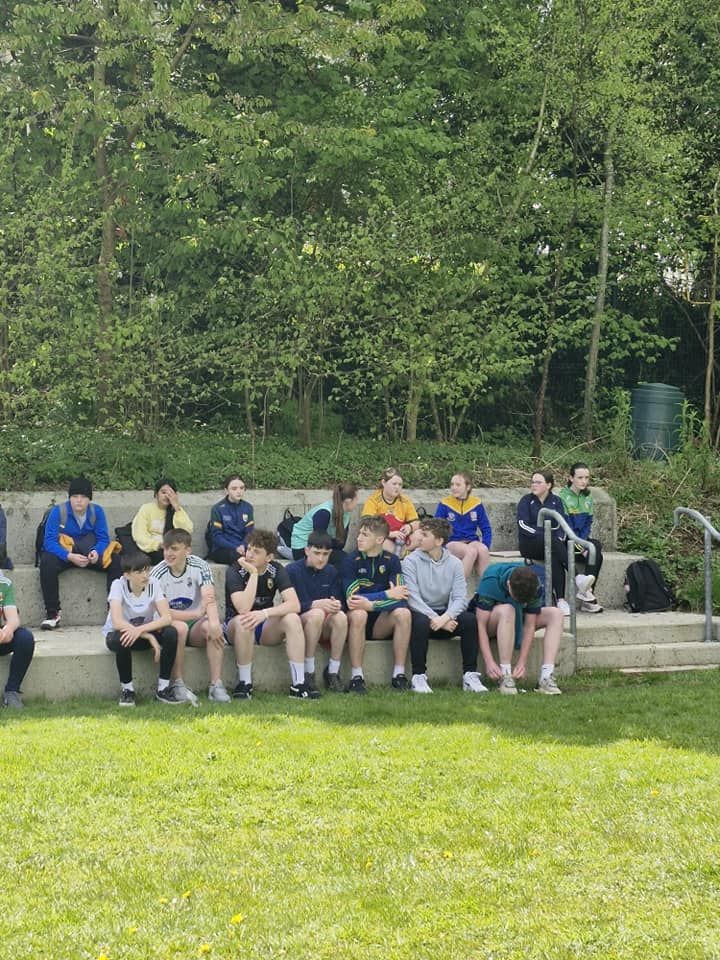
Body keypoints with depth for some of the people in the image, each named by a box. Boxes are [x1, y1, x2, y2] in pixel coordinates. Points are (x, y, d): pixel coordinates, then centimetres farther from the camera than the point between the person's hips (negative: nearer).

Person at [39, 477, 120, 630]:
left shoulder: (97, 511, -5)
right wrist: (70, 557, -35)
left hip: (89, 554, 2)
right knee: (47, 562, -35)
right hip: (63, 554, -2)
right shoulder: (58, 511, -13)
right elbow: (50, 541, -19)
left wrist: (96, 552, -30)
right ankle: (52, 614, -27)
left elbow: (103, 538, -5)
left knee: (116, 562, -22)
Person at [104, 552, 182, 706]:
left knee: (171, 633, -27)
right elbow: (117, 622, -33)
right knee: (120, 639, -38)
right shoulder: (119, 586, -21)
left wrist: (140, 630, -38)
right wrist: (149, 637, -38)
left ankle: (163, 688, -13)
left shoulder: (153, 585, -13)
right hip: (118, 633, -3)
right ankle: (127, 689, -16)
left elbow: (167, 618, -23)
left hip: (146, 630, 3)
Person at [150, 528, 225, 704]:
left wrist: (214, 621, -44)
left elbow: (209, 596, -24)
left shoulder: (199, 567, -7)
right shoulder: (157, 574, -11)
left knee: (211, 627, -30)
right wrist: (197, 613, -26)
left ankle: (216, 685, -29)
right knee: (180, 627, -35)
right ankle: (178, 685, -25)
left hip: (195, 626, 2)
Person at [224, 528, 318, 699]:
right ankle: (244, 683, -23)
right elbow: (243, 609, -31)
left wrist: (265, 613, -34)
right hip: (234, 628, -3)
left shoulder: (276, 570, -7)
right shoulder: (235, 571, -16)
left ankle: (298, 684, -25)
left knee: (292, 618, -24)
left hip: (265, 629, 3)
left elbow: (294, 605, -19)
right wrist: (254, 574, -30)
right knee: (243, 622, -37)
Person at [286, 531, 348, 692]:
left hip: (324, 627, 4)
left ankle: (333, 672, -18)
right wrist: (316, 604, -27)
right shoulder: (292, 570, -7)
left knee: (341, 617, -30)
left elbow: (339, 602, 2)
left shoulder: (331, 572, 7)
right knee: (317, 614, -36)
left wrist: (336, 606, -23)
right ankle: (308, 672, -26)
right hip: (299, 622, -4)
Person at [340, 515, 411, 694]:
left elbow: (400, 597, -11)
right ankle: (356, 677, -31)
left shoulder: (391, 561, 2)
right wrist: (387, 595, -15)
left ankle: (399, 674, -23)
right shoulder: (351, 562, -3)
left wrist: (370, 604, -25)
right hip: (358, 621, -2)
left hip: (381, 624, 2)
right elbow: (352, 597, -16)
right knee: (358, 614, -35)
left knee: (403, 612, -26)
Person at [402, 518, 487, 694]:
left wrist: (446, 617, -28)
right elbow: (413, 598, -15)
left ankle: (470, 674, -18)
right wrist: (435, 618, -27)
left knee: (470, 619, -25)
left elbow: (460, 598, -9)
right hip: (420, 612, -3)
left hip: (444, 614, 3)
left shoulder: (454, 563, 2)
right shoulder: (411, 561, -5)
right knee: (421, 622, -37)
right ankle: (418, 677, -26)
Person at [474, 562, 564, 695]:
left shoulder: (534, 586, -22)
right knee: (507, 610, -38)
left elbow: (529, 626, -19)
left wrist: (522, 663, -27)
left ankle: (546, 678, -28)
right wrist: (489, 662, -40)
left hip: (517, 620, 4)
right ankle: (505, 677, -38)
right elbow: (481, 625, -33)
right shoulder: (490, 581, -32)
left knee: (556, 614, -19)